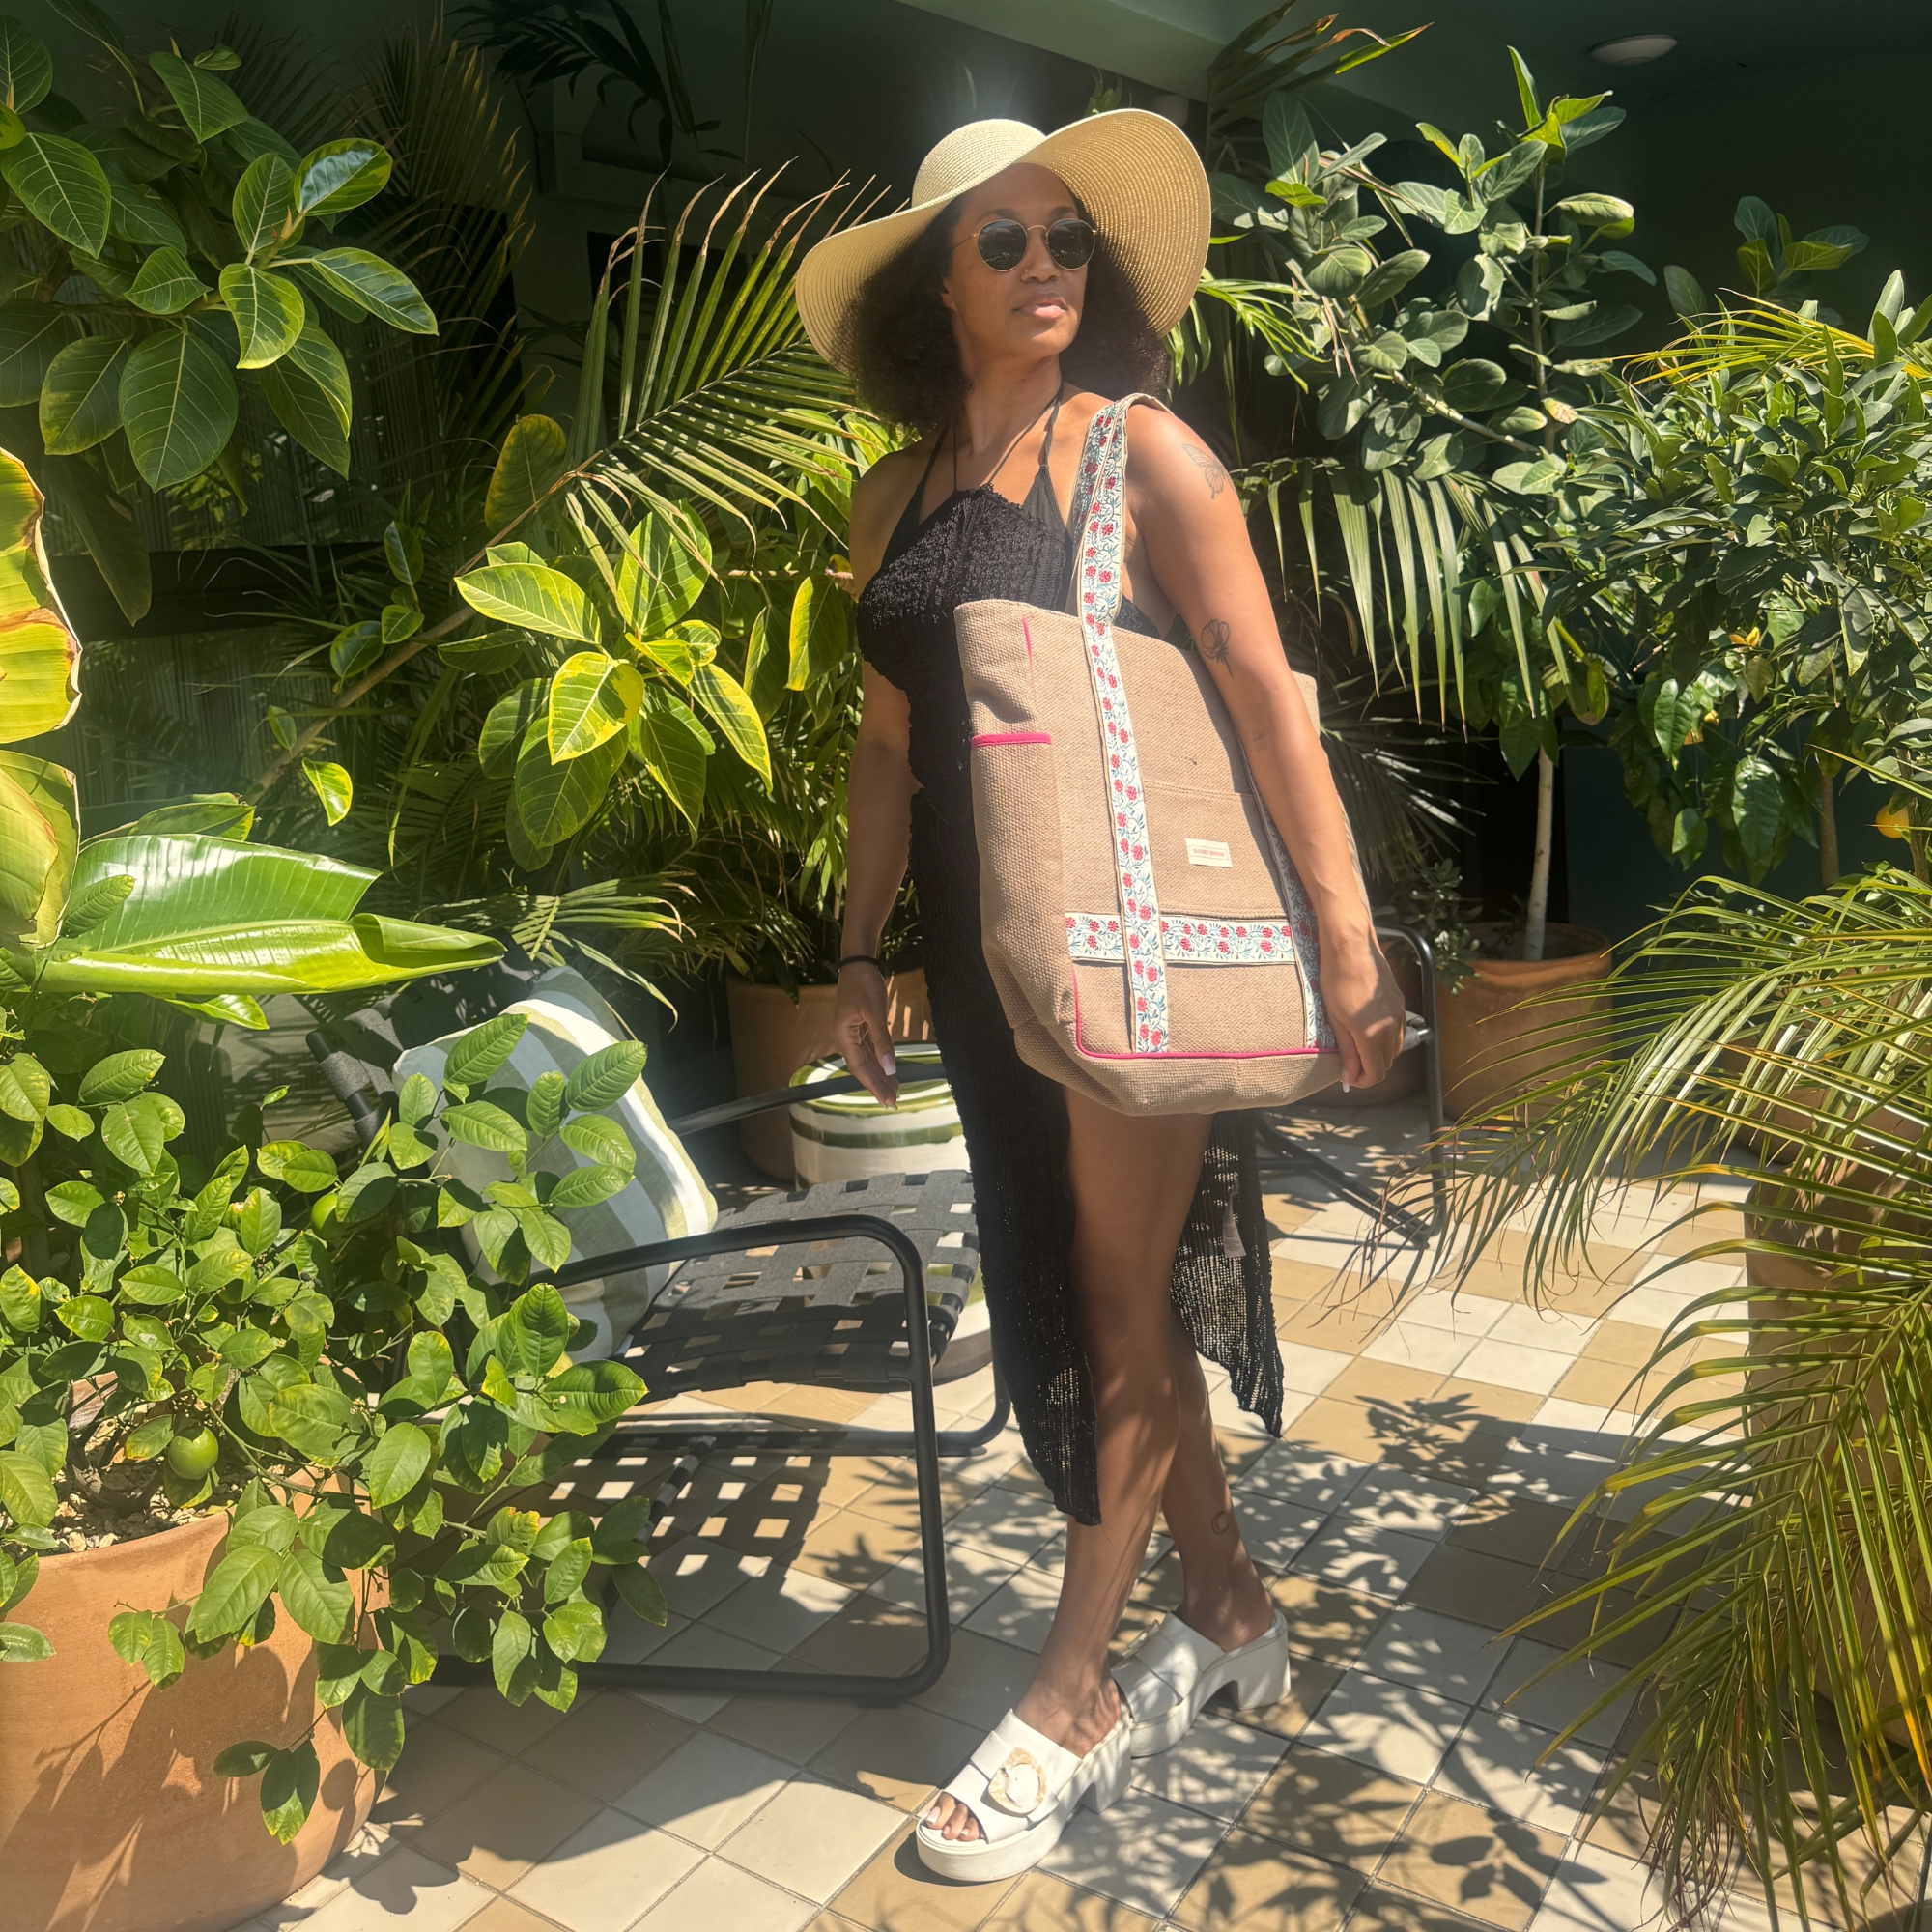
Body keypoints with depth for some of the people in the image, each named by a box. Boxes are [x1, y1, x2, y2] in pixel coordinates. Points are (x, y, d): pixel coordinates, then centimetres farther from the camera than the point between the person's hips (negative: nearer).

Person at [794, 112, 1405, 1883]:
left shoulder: (1144, 452, -4)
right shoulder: (897, 496, 11)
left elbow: (1268, 696, -9)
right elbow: (890, 742, 14)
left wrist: (1349, 935, -14)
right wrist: (861, 953, 12)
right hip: (983, 952, 6)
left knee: (1123, 1301, 3)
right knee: (1077, 1284, 13)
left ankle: (1075, 1700, 18)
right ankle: (1232, 1614, 33)